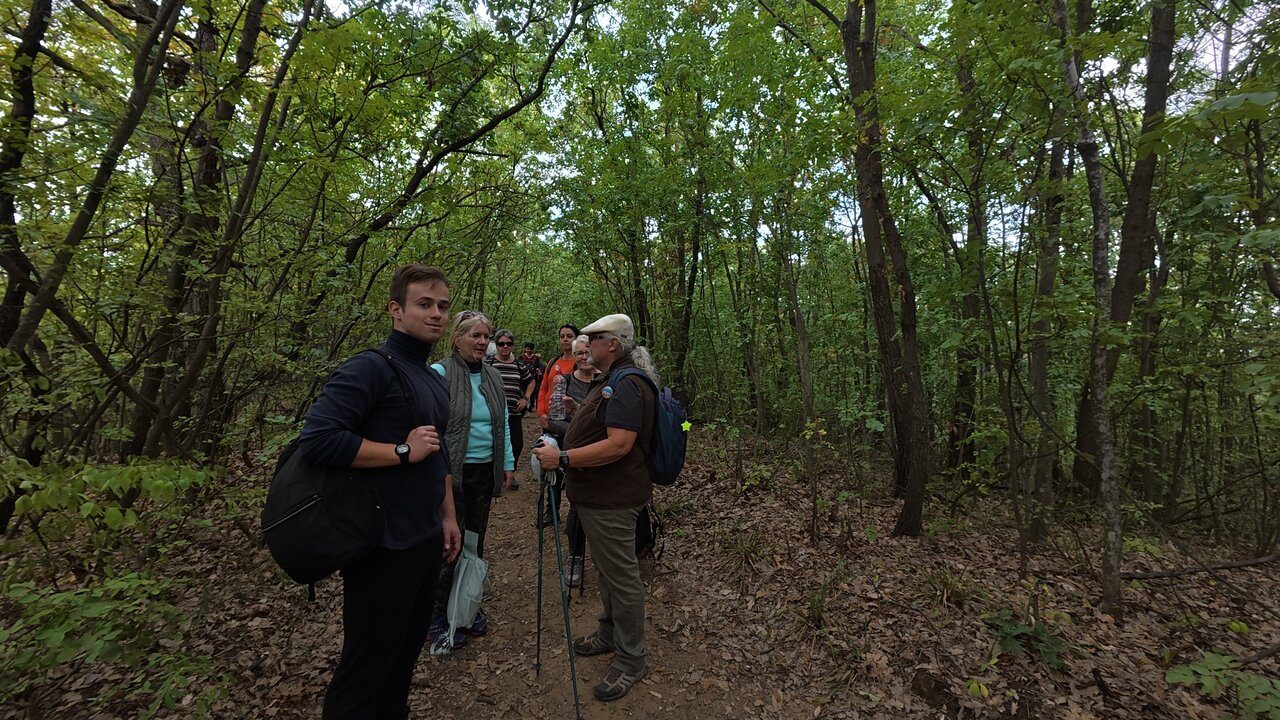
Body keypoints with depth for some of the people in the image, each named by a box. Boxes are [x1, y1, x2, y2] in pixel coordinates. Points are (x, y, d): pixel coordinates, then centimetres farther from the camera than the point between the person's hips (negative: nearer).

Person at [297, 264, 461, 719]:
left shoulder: (435, 381, 13)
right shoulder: (371, 368, -14)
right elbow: (316, 439, -24)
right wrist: (403, 451, -18)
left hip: (427, 541, 8)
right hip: (383, 545, -8)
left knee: (405, 655, 21)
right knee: (366, 667, 9)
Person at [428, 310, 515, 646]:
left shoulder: (493, 377, 8)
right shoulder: (440, 373, -11)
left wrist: (508, 464, 11)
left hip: (485, 472, 6)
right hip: (452, 473, -6)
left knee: (475, 542, 16)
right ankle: (439, 616, 24)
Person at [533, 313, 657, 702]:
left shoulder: (627, 385, -22)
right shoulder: (612, 382, 12)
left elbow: (619, 445, -30)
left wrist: (563, 458, -27)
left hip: (611, 500, -11)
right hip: (597, 495, 11)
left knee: (621, 576, 4)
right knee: (608, 569, 24)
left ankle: (631, 661, 21)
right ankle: (609, 633, 43)